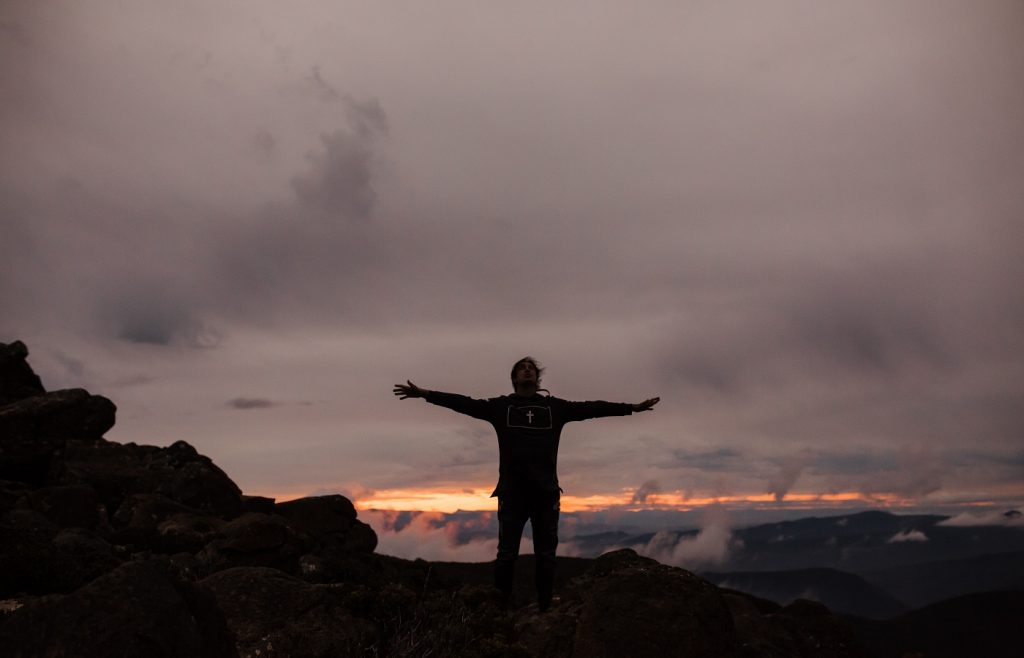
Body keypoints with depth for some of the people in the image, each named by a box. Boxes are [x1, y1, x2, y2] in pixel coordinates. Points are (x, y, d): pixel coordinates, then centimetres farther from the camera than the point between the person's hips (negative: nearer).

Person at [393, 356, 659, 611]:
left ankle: (545, 609, 13)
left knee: (546, 555, 6)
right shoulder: (500, 406, 9)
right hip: (512, 492, -1)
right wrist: (424, 393, -5)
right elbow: (463, 403, 3)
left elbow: (592, 408, 11)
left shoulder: (555, 407, 12)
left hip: (546, 492, 1)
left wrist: (633, 407, 9)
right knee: (506, 555, 1)